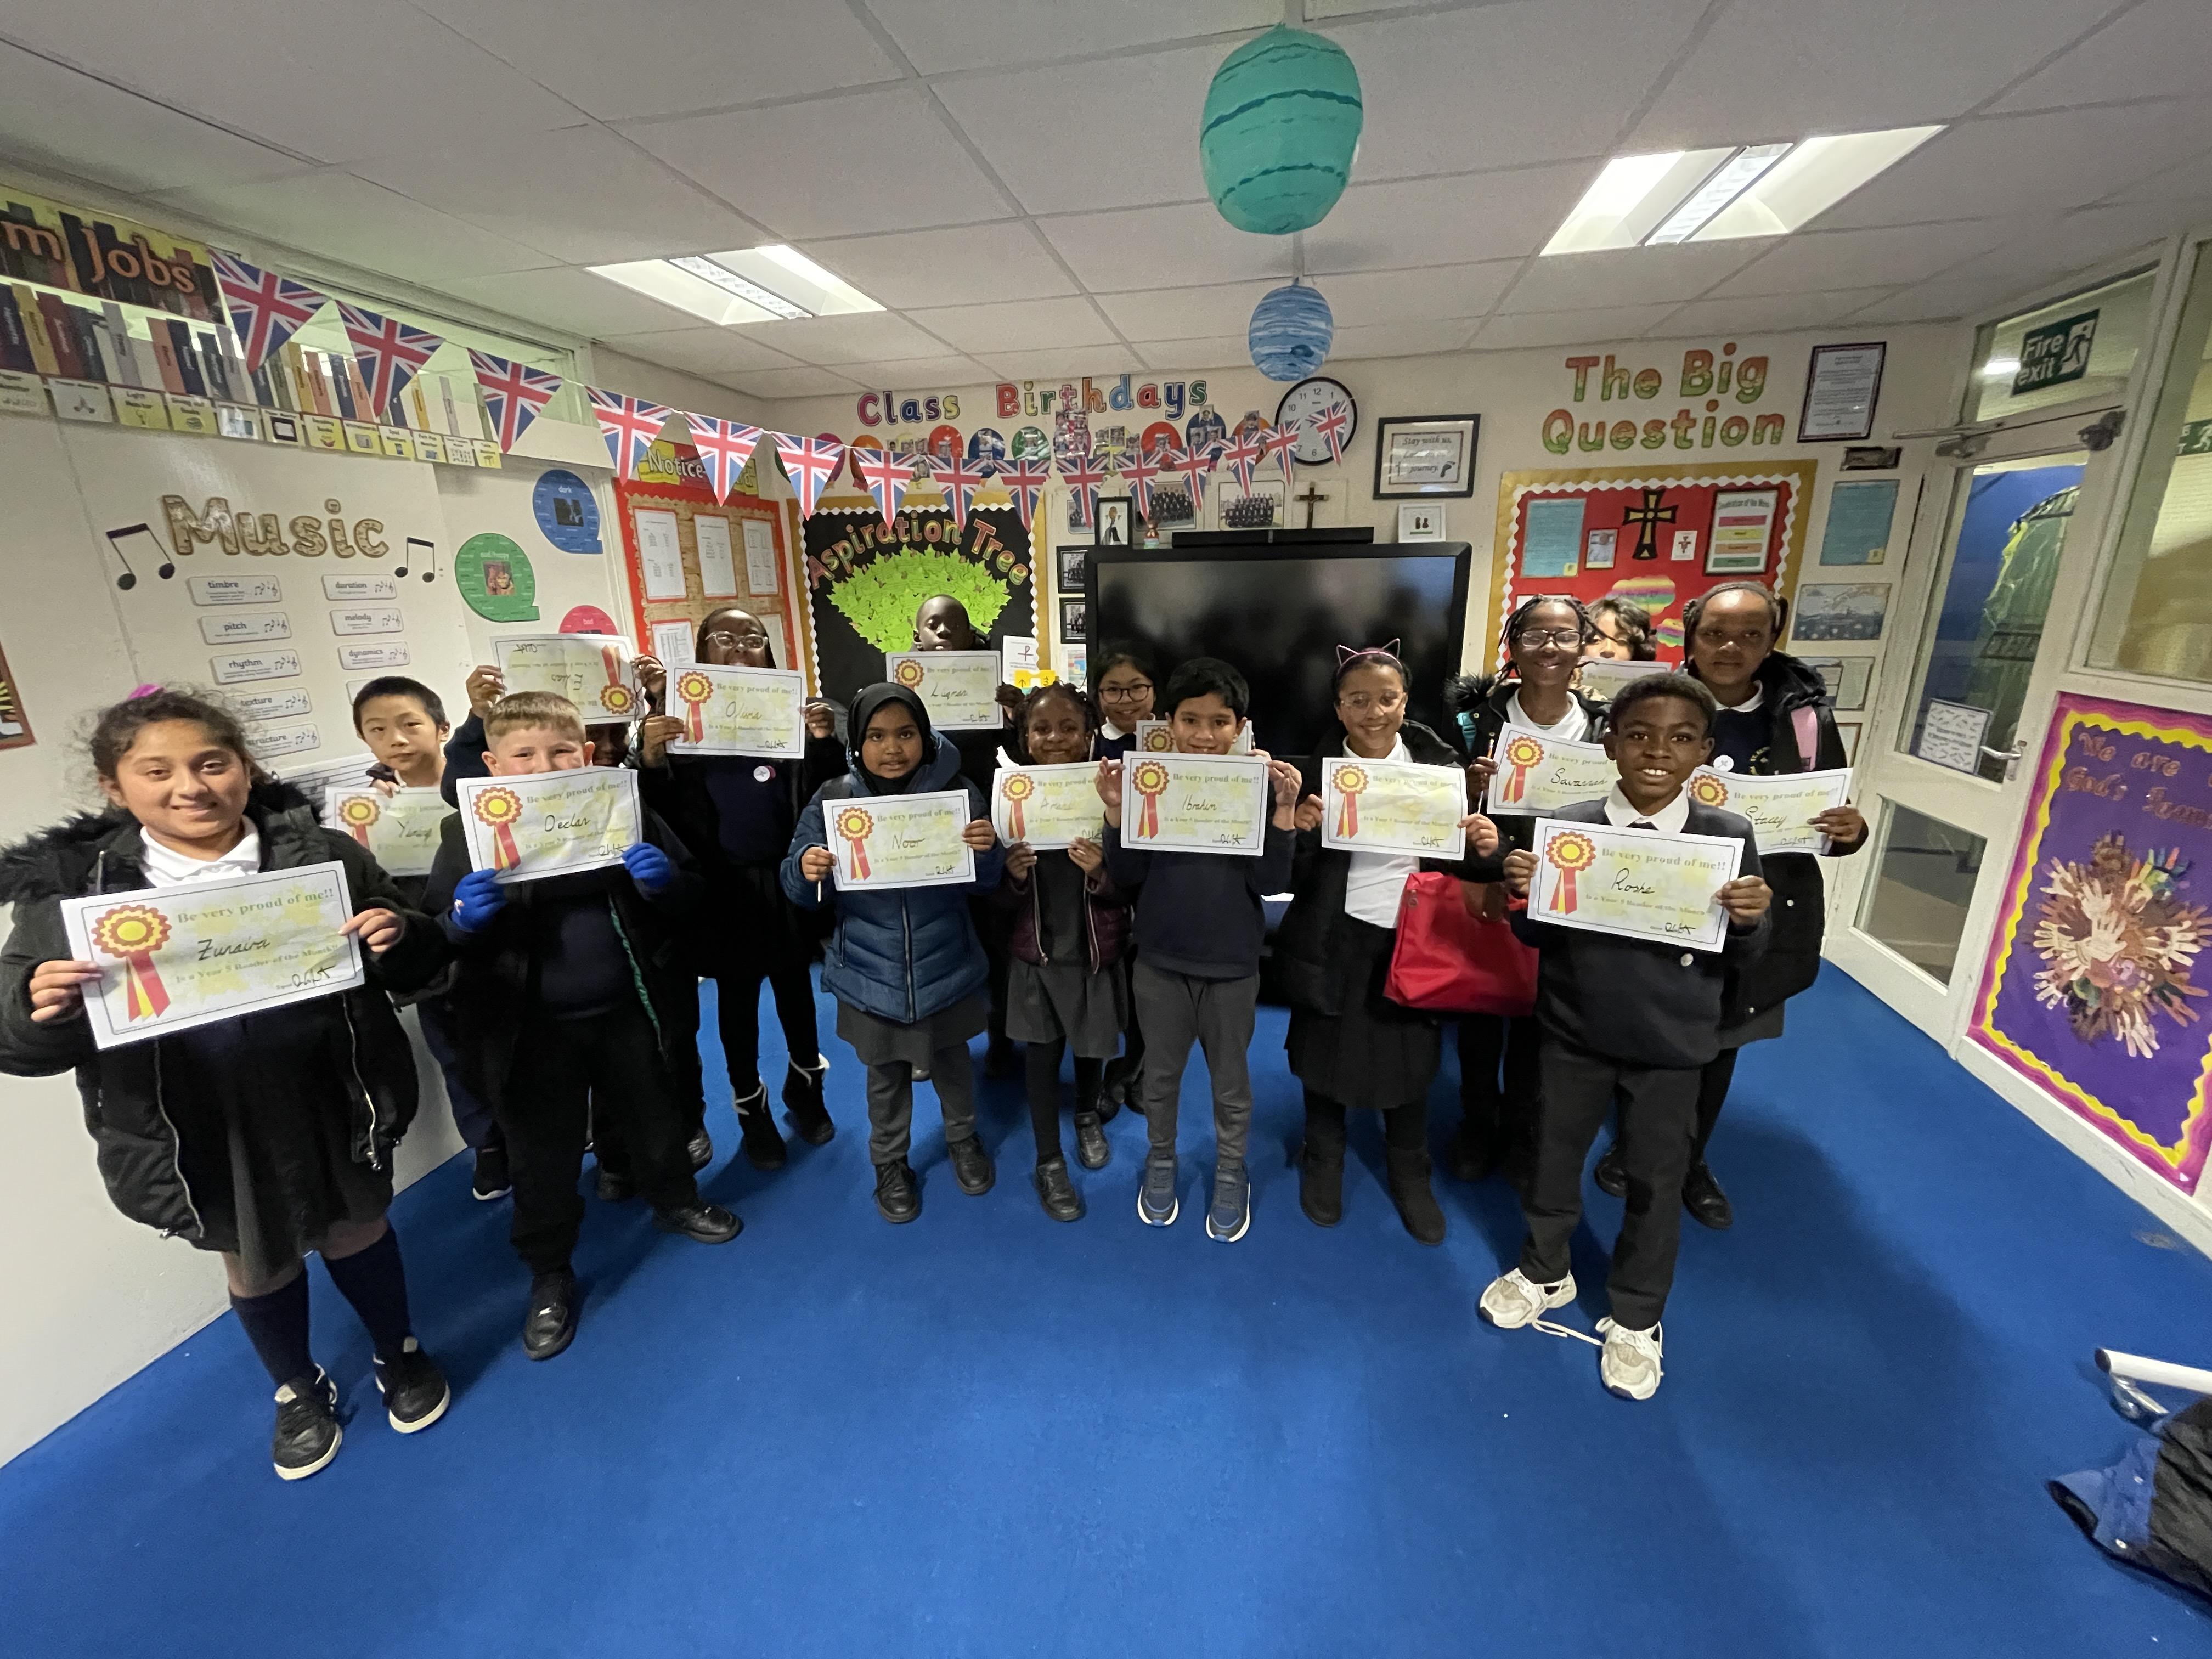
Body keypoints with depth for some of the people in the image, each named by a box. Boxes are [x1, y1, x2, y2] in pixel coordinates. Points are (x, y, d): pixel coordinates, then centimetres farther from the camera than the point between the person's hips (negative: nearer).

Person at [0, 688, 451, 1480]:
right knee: (255, 1262, 22)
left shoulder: (324, 855, -8)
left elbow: (415, 967, -3)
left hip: (329, 1103, -1)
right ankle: (298, 1390, 50)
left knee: (357, 1229, 20)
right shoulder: (68, 885, -7)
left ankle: (399, 1353, 48)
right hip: (200, 1130, 1)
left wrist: (398, 941, -25)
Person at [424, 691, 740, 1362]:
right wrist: (465, 920, -25)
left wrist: (664, 882, -24)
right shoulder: (468, 834, -7)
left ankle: (675, 1202, 50)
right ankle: (550, 1275, 37)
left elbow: (692, 899, -2)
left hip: (630, 1011, 1)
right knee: (542, 1158, 14)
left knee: (657, 1122, 21)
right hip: (533, 1029, -1)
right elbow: (438, 939, -3)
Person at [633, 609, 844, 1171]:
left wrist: (826, 741, -19)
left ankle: (804, 1086, 38)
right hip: (722, 883, -1)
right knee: (736, 995, 13)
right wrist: (650, 758, -26)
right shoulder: (683, 716, -4)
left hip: (785, 876, 1)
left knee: (795, 984, 16)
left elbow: (822, 785, 0)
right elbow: (659, 807, -6)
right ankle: (751, 1107, 31)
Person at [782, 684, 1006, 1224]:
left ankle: (963, 1138, 51)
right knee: (886, 1072, 19)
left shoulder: (957, 792, -11)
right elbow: (804, 893, -5)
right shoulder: (833, 800, -9)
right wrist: (805, 870, -28)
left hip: (946, 965, 0)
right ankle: (890, 1161, 45)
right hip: (871, 971, 0)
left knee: (951, 1058, 23)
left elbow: (984, 881, -5)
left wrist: (987, 850, -27)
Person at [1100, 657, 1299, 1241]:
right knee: (1161, 1072, 20)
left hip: (1232, 965, 0)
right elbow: (1127, 876, -6)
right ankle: (1160, 1161, 44)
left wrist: (1285, 809, -21)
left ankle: (1231, 1174, 41)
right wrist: (1115, 811, -19)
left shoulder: (1256, 787, -8)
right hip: (1160, 960, 1)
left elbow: (1269, 882, -11)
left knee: (1231, 1079, 18)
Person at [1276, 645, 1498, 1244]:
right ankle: (1323, 1162, 41)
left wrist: (1487, 846, -16)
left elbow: (1459, 857, 5)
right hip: (1336, 941, -1)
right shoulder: (1314, 770, -8)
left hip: (1413, 940, 2)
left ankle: (1410, 1176, 41)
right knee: (1326, 1057, 15)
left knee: (1410, 1061, 15)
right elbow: (1293, 879, -8)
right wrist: (1297, 831, -27)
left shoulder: (1441, 764, -2)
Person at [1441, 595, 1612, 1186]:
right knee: (1480, 1012, 10)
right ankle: (1477, 1126, 33)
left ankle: (1521, 1132, 36)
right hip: (1486, 891, -1)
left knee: (1536, 1021, 14)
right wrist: (1471, 787, -27)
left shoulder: (1602, 726, -3)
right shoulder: (1482, 716, -9)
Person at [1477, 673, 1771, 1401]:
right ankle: (1544, 1272, 45)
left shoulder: (1728, 837, -9)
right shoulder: (1568, 826, -10)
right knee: (1553, 1155, 18)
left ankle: (1636, 1317, 40)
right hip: (1573, 1032, 1)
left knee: (1656, 1181, 15)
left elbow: (1738, 954, -2)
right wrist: (1526, 896, -24)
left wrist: (1750, 920, -23)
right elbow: (1538, 936, -4)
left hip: (1671, 1044, 0)